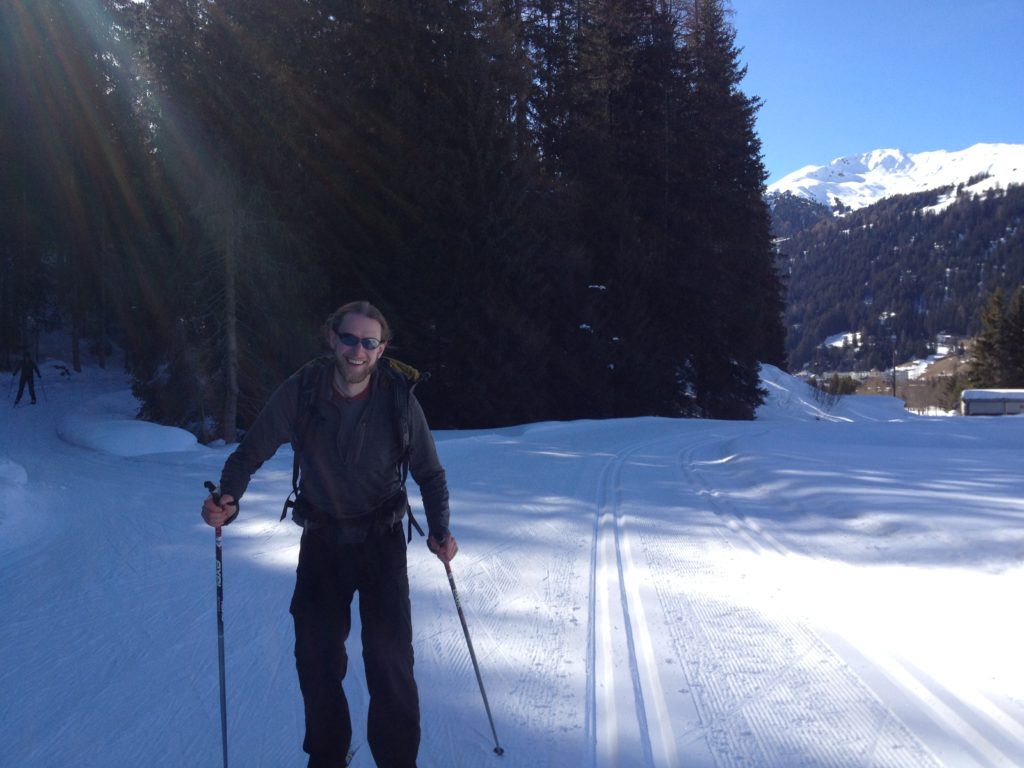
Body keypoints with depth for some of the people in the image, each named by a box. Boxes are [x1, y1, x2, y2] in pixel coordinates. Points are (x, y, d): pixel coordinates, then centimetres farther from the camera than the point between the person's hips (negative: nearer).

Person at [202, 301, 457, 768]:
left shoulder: (398, 399, -14)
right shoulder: (301, 391, -14)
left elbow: (429, 474, -2)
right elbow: (251, 452, -6)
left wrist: (439, 530, -17)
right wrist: (227, 498, -26)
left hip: (382, 541, -1)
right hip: (321, 541, 1)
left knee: (390, 660, -8)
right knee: (315, 658, 5)